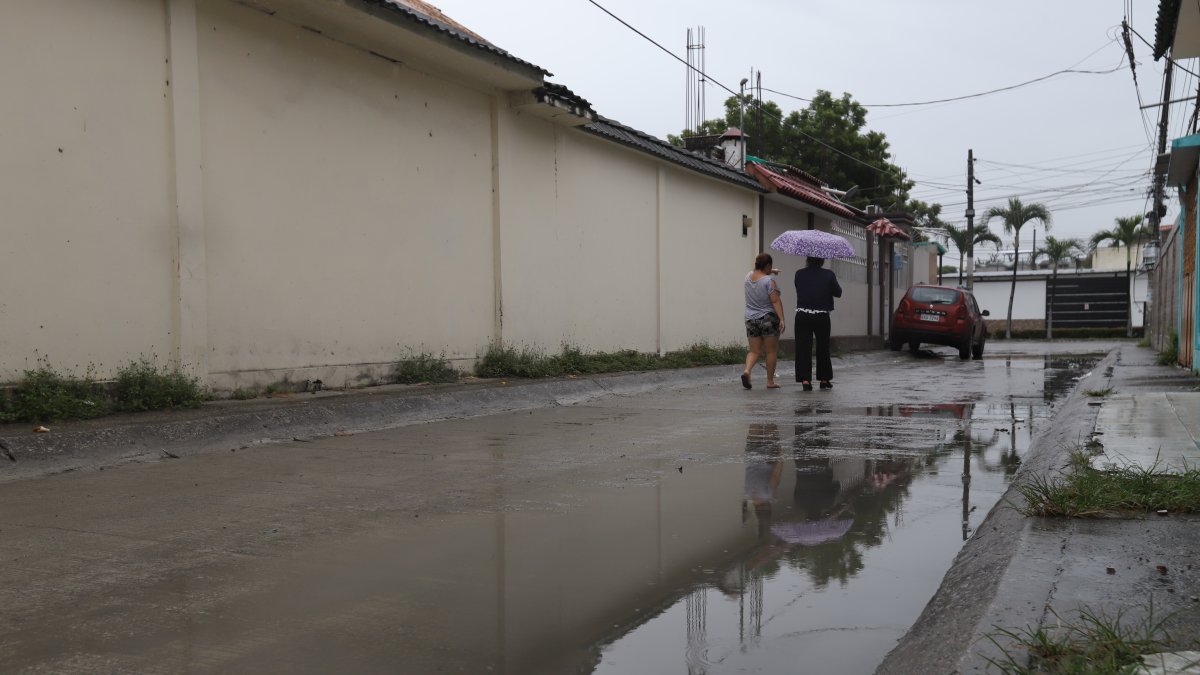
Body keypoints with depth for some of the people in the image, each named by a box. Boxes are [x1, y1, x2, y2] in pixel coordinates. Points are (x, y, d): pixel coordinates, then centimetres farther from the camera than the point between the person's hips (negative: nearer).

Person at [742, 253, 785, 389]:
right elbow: (776, 301, -18)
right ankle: (770, 381, 10)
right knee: (771, 351, 6)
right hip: (768, 319, -5)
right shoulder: (769, 280, -14)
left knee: (754, 351, 10)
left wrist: (771, 271, 27)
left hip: (751, 320, 5)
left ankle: (747, 370, -16)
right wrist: (782, 319, -19)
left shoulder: (749, 277, 6)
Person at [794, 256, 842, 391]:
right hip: (822, 316, -1)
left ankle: (805, 379, -7)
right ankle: (824, 379, 20)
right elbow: (838, 293, 3)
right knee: (823, 348, 12)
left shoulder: (799, 274, 0)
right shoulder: (828, 275, -6)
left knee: (803, 347, 2)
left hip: (802, 315, 1)